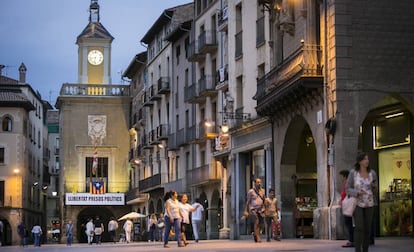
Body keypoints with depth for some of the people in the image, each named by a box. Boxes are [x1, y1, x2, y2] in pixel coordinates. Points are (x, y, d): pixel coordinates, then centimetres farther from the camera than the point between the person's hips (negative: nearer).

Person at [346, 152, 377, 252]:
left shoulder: (372, 173, -1)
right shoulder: (353, 173, -10)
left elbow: (373, 190, 9)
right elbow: (348, 190, -6)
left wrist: (375, 186, -15)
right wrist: (357, 193, -26)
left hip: (368, 203, 4)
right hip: (357, 203, -3)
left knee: (367, 229, 4)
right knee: (359, 227, -18)